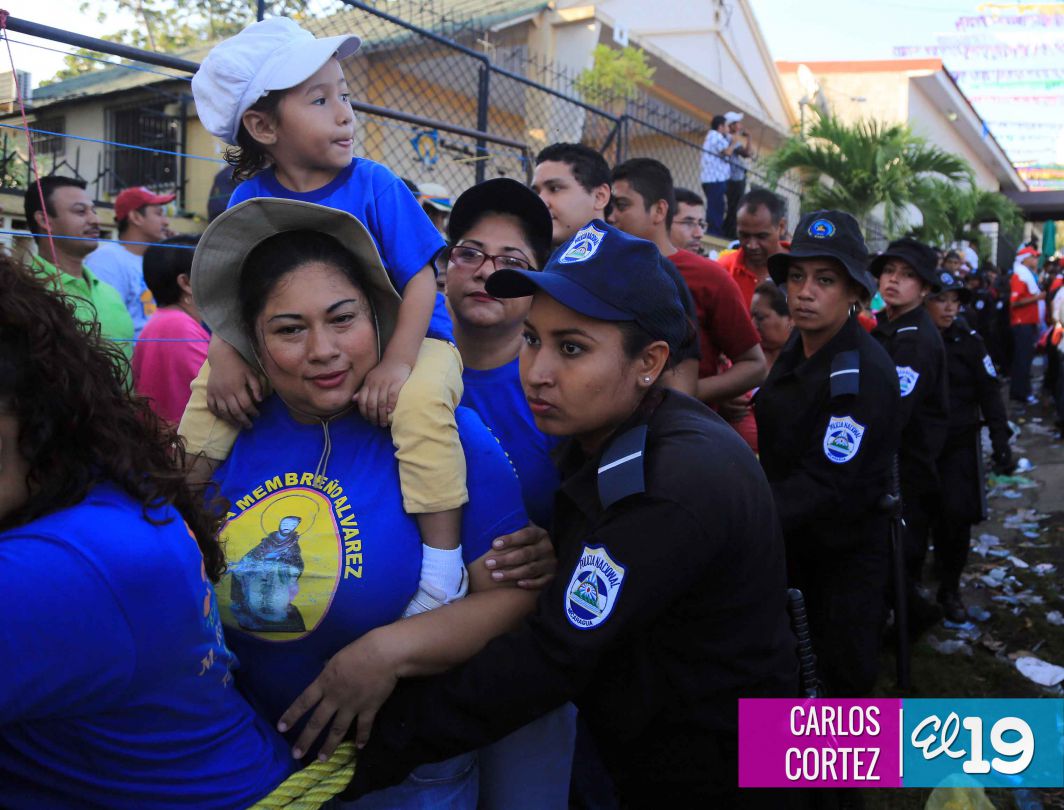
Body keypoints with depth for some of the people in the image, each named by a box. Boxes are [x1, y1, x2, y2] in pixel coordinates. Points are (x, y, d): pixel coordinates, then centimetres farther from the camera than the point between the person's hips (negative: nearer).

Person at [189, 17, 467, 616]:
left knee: (421, 400, -35)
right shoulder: (251, 200, -2)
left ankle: (444, 565, -24)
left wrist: (397, 363, -31)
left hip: (405, 339, -4)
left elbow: (421, 279, -17)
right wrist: (225, 357, -19)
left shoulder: (373, 186, -14)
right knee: (212, 386, -4)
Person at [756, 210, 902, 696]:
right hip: (792, 541, 8)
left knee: (843, 674, 7)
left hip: (849, 552, -8)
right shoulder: (797, 347, 0)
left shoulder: (865, 374, -25)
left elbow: (828, 486, -30)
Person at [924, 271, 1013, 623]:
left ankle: (950, 589, 14)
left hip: (960, 445, 0)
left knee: (957, 516, -3)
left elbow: (989, 392, -4)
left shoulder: (968, 340, -5)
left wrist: (1001, 442, -10)